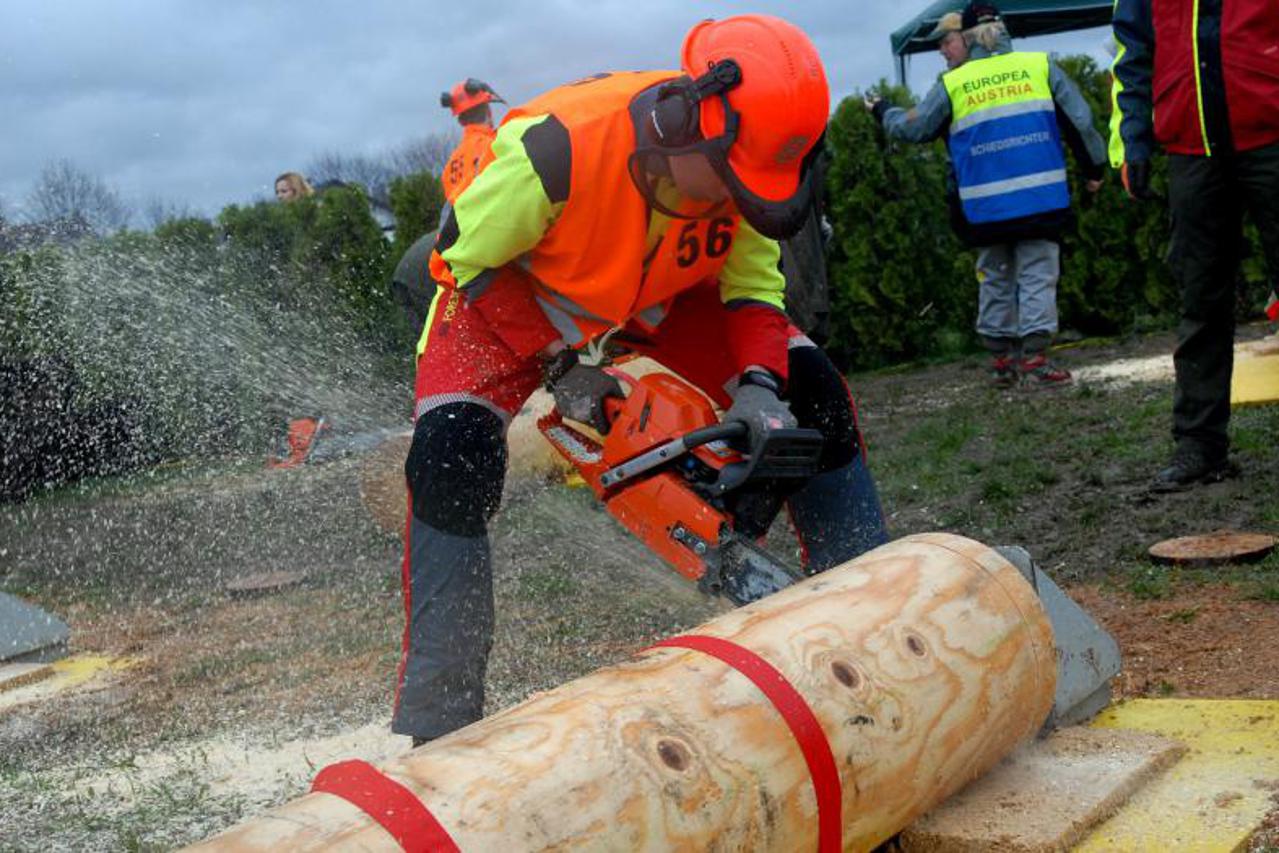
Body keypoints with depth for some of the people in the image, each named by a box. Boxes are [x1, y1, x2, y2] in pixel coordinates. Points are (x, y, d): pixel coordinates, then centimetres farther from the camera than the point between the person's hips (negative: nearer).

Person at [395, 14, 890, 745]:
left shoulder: (742, 166, -25)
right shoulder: (556, 150, -40)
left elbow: (753, 286, -12)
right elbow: (469, 257, -23)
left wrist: (758, 386, -30)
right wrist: (561, 365, -26)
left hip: (659, 295, 4)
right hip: (510, 291, -4)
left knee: (809, 388, -9)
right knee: (451, 460, -26)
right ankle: (438, 722, -15)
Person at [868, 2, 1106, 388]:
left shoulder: (951, 85, 2)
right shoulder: (1040, 65, 6)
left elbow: (912, 127, 12)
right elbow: (1079, 119, 5)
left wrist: (883, 111, 31)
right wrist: (1094, 168, 16)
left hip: (985, 207, 1)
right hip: (1041, 197, -1)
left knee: (995, 278, 14)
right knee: (1037, 273, 3)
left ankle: (1001, 358, 16)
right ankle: (1034, 357, -6)